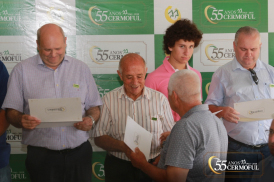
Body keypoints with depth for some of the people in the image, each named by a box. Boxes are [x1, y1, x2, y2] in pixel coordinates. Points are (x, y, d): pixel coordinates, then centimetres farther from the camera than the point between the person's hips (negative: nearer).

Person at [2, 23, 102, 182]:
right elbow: (11, 112, 1)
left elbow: (94, 107, 11)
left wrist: (91, 119, -10)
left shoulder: (81, 68, 8)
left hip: (79, 153, 2)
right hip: (41, 156, -2)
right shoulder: (22, 70, 2)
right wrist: (22, 120, -20)